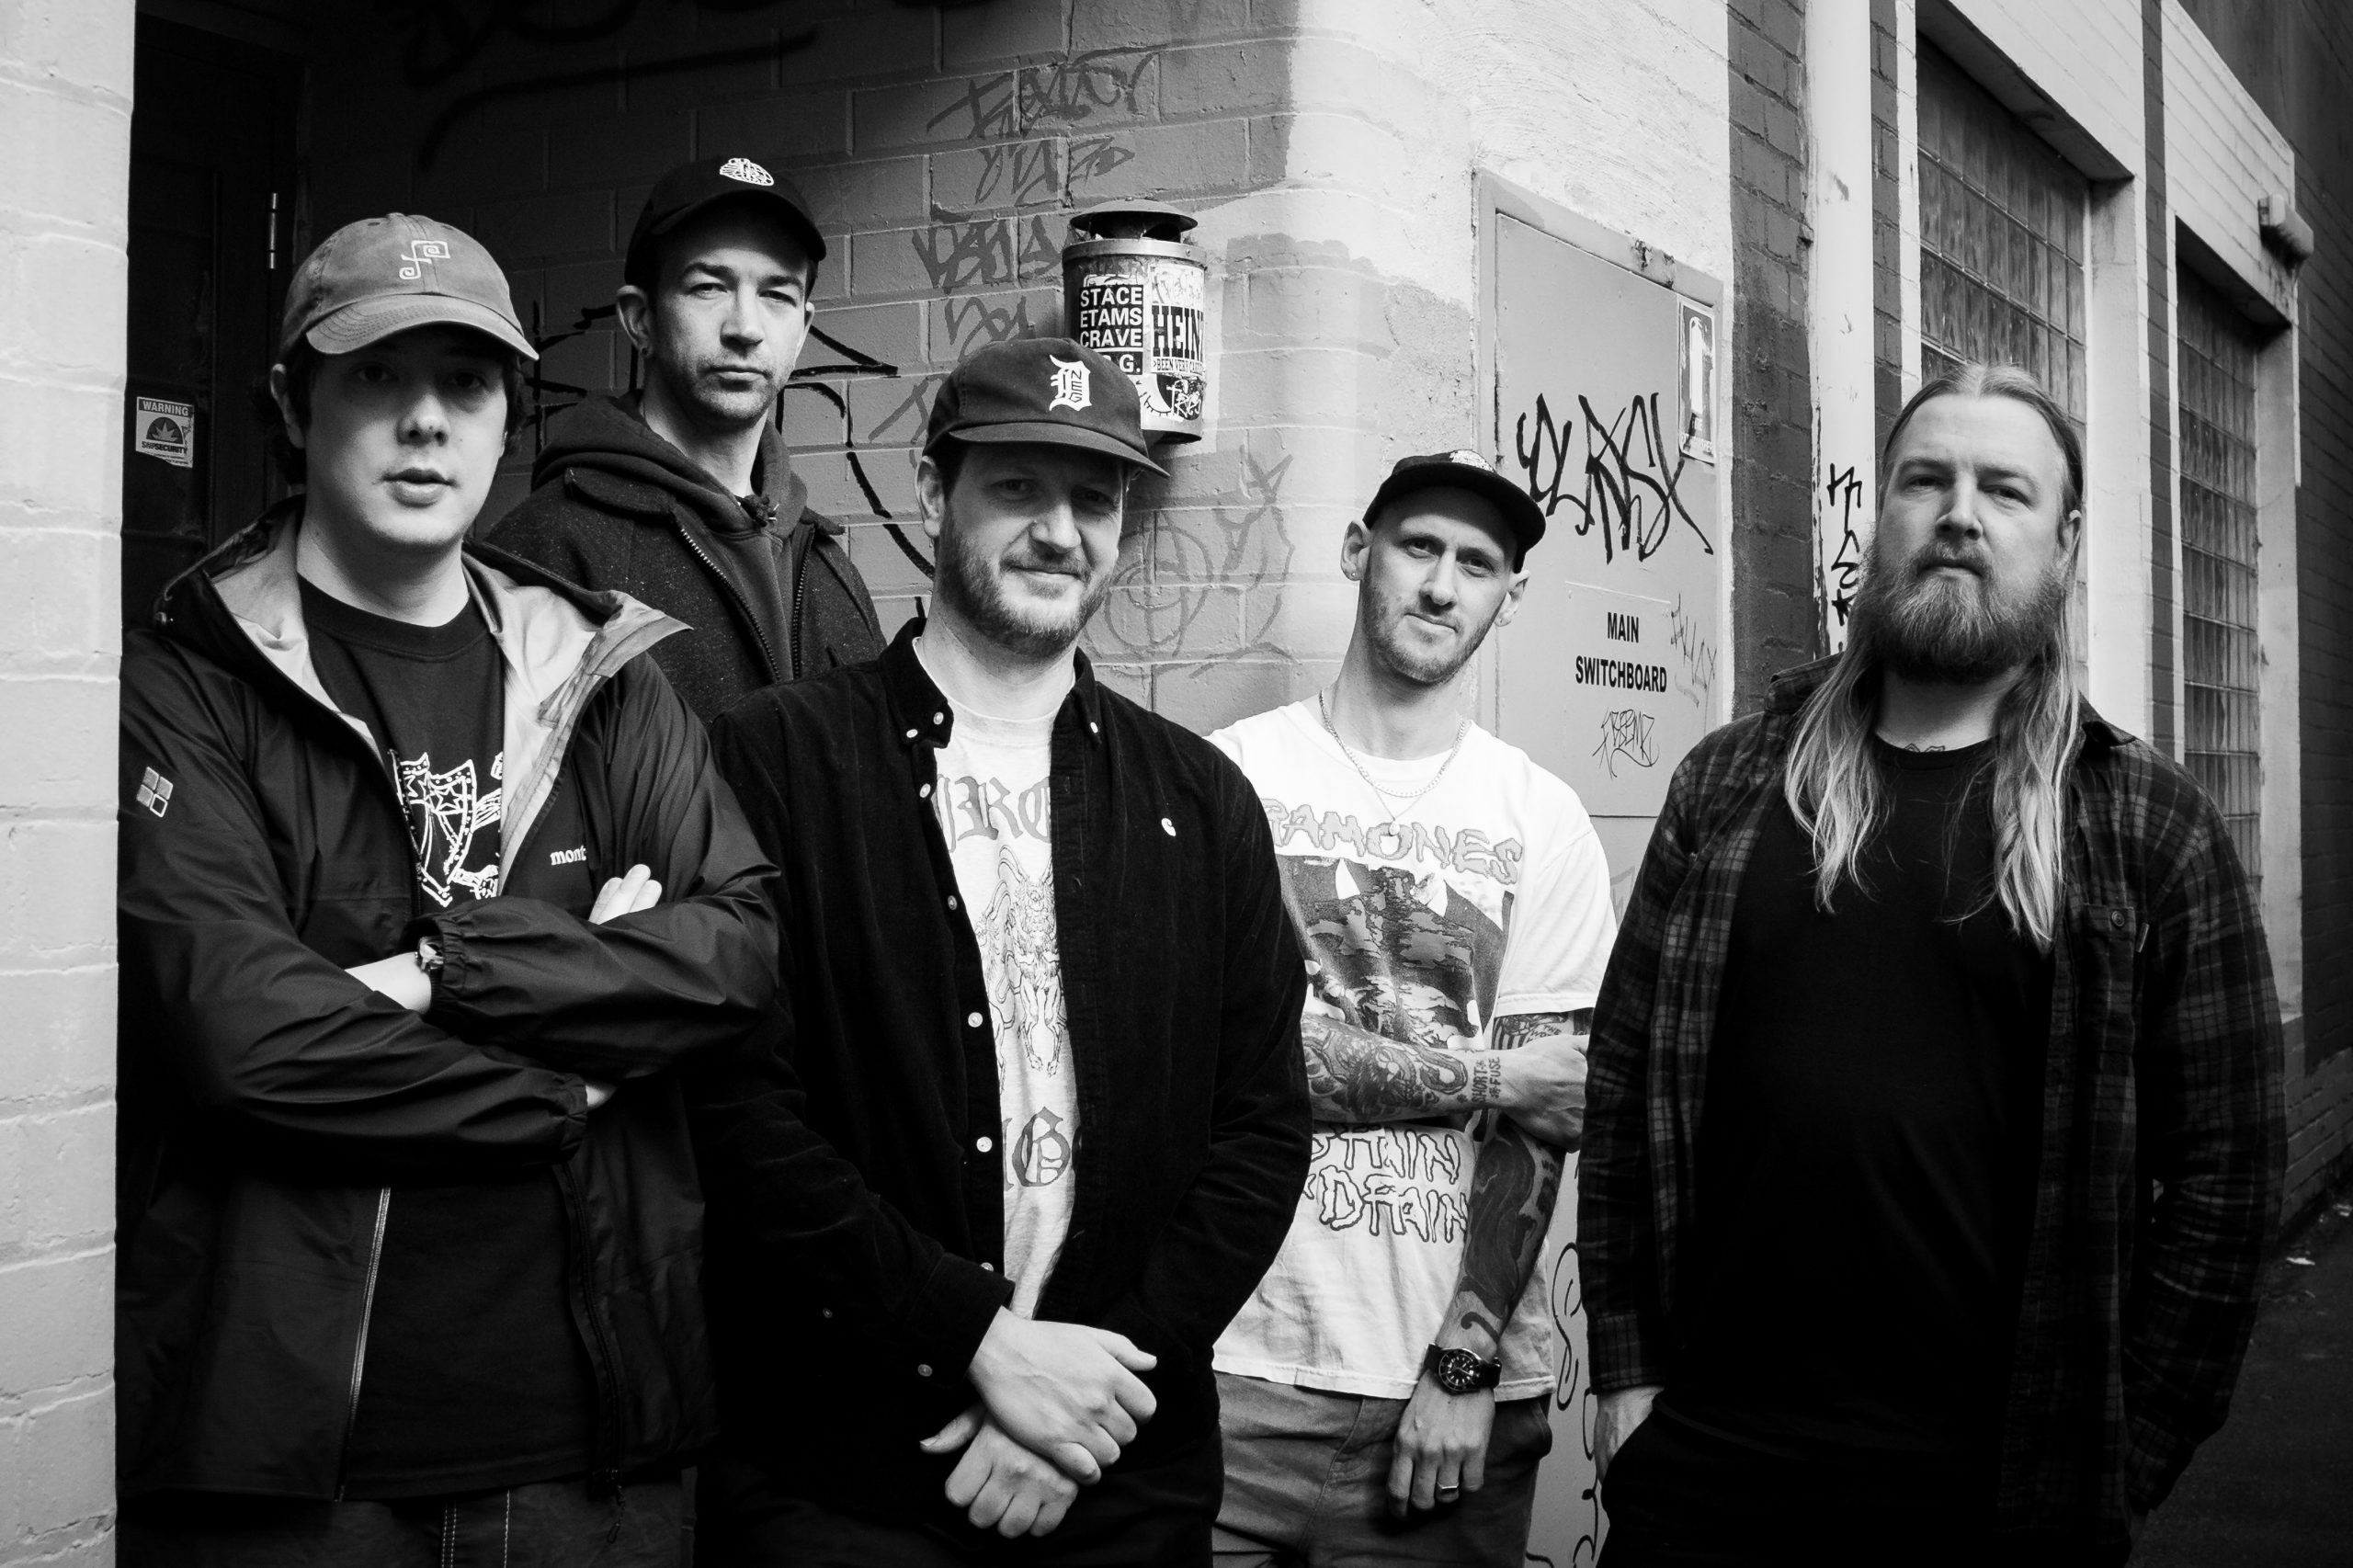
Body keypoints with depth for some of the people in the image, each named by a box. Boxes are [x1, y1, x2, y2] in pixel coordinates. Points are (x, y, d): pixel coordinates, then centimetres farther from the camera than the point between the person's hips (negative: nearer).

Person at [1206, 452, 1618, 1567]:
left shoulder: (1543, 825, 2)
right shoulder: (1230, 774, -1)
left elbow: (1542, 1118, -1)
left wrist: (1465, 1365, -10)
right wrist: (1484, 1076, -8)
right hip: (1232, 1366, -1)